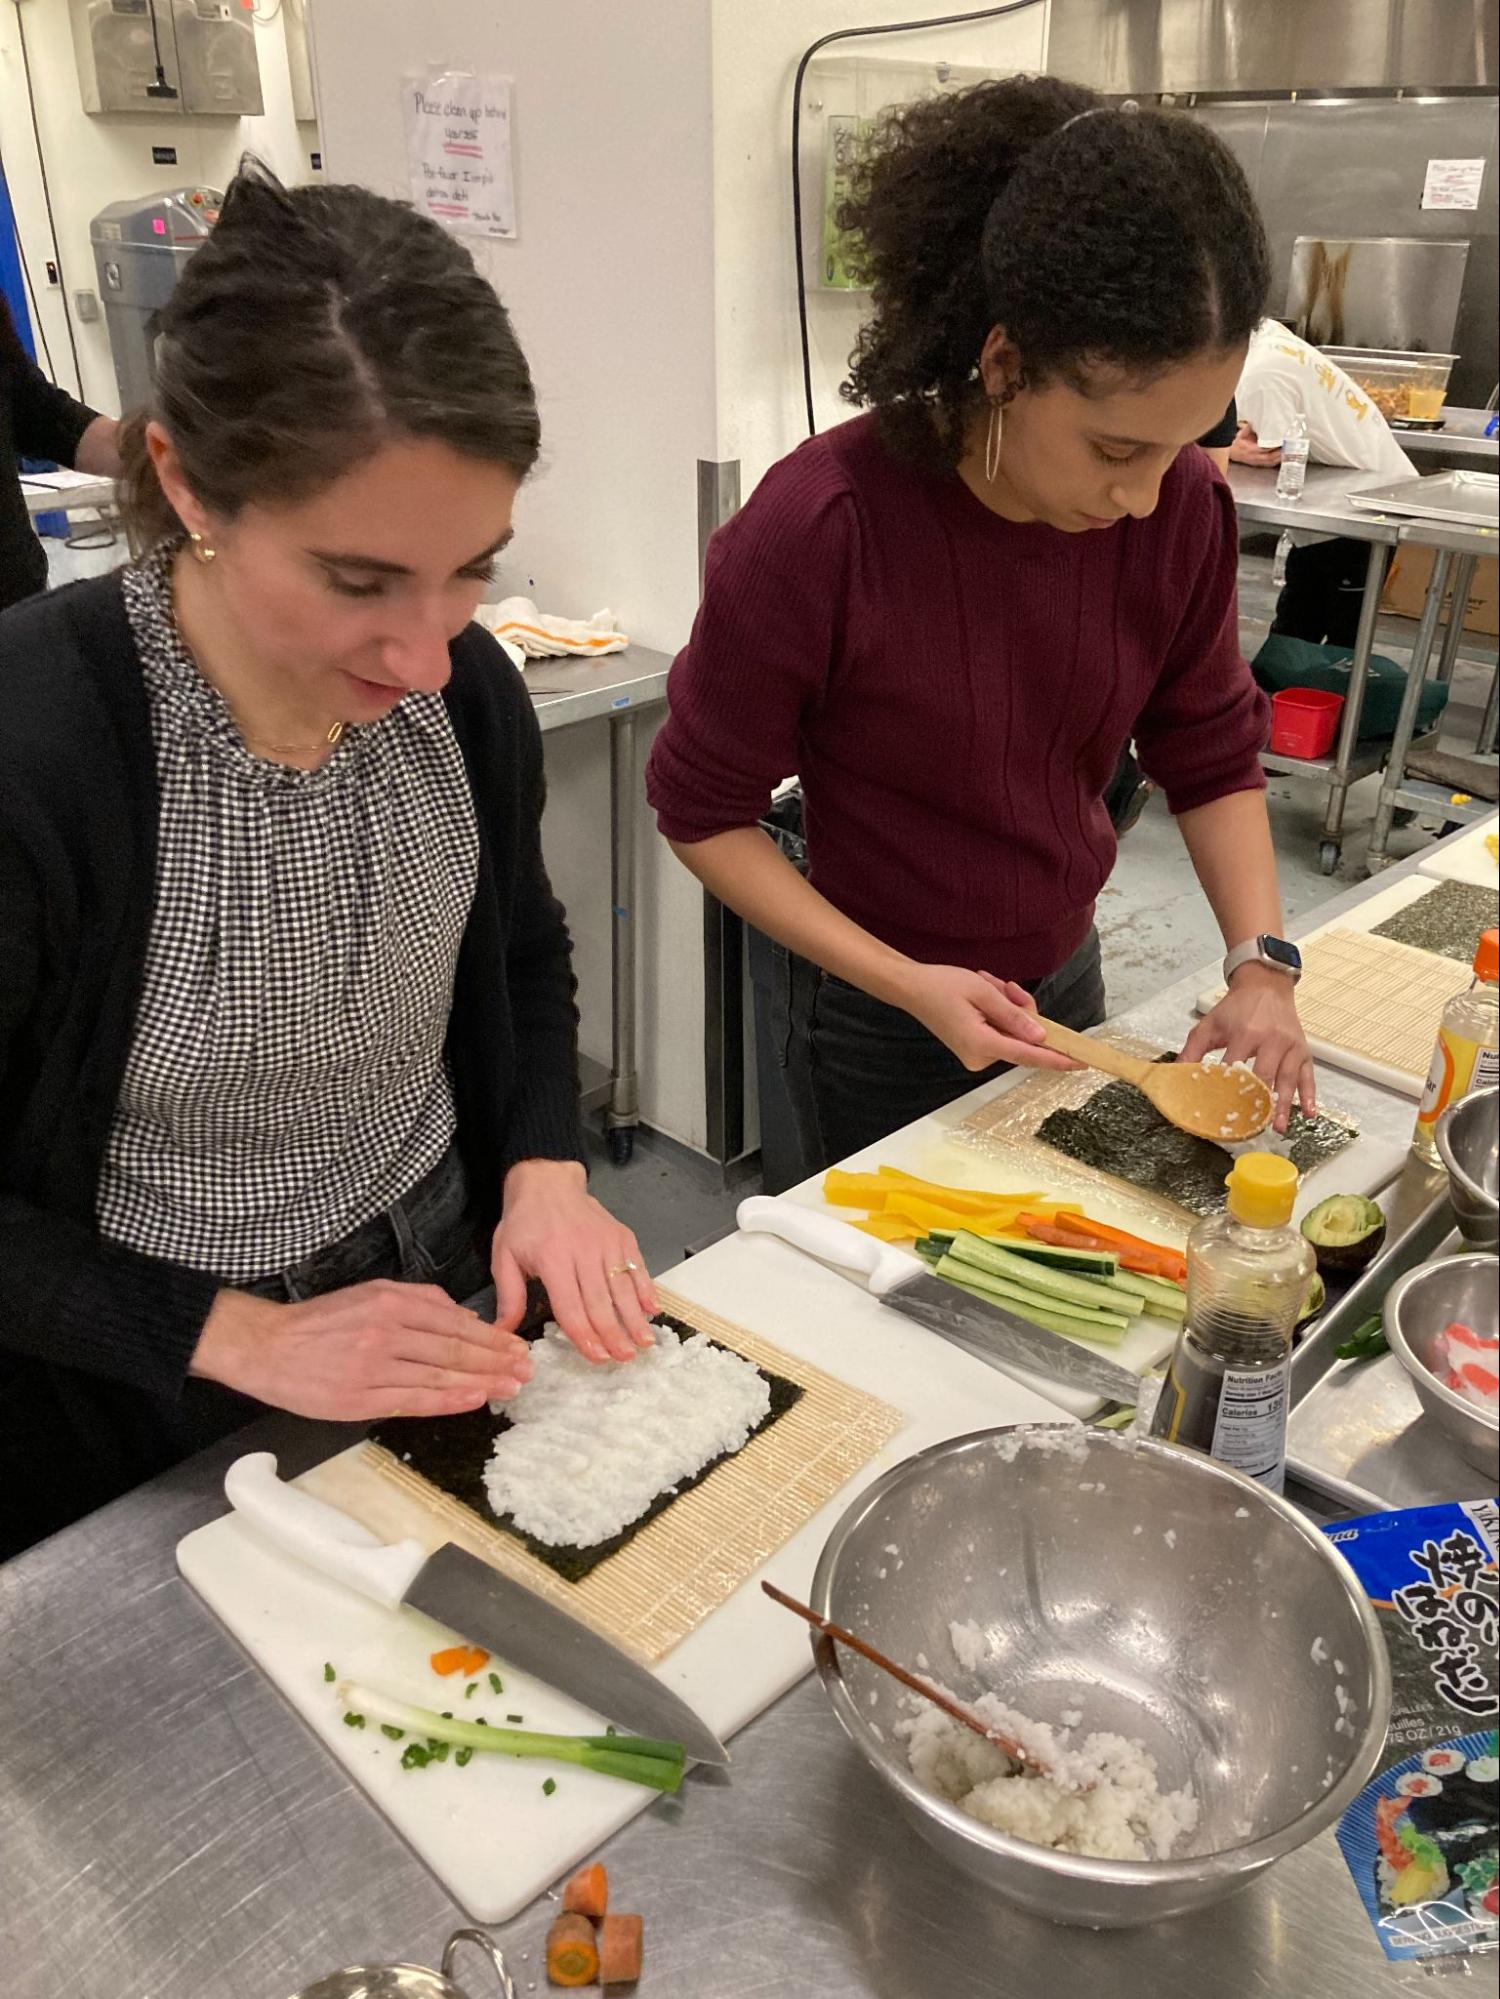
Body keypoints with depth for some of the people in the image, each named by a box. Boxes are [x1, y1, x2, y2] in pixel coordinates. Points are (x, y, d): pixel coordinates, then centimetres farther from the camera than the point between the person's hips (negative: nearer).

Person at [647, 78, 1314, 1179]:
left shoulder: (1181, 505, -13)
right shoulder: (816, 530, -26)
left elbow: (1213, 754, 0)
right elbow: (703, 809, -16)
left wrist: (1262, 962, -13)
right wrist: (905, 985, -23)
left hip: (1066, 984, 5)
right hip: (879, 1023, -4)